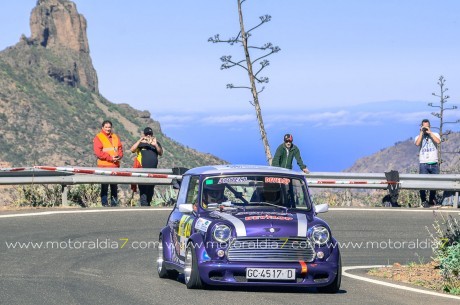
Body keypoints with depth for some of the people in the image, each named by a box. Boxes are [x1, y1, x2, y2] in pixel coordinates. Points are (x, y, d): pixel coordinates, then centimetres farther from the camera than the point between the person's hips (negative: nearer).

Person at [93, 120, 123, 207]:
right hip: (104, 166, -5)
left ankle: (114, 203, 12)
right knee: (104, 186, -6)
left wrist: (119, 156, -9)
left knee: (114, 186, 7)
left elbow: (120, 149, 14)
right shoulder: (98, 138, 0)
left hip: (115, 165, 5)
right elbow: (98, 152, -10)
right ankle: (104, 204, -5)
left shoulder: (115, 137, 17)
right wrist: (110, 158, -16)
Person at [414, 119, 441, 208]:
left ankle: (432, 200, 17)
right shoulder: (419, 137, 11)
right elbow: (417, 143, -12)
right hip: (424, 164, -1)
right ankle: (424, 201, -3)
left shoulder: (435, 135, 11)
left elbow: (438, 141, -11)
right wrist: (421, 133, -6)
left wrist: (430, 132, -7)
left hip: (434, 163, 1)